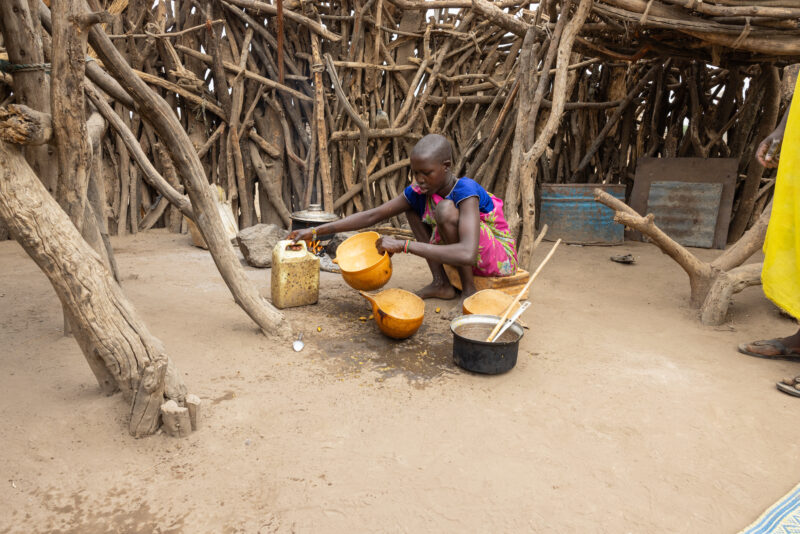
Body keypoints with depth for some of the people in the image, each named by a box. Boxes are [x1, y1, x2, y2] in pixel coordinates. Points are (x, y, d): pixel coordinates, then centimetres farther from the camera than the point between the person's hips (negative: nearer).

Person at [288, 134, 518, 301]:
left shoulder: (465, 191, -31)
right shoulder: (418, 191, -10)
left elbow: (467, 254, -46)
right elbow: (372, 215, -7)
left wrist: (404, 245, -45)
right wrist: (316, 231, -12)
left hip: (500, 256, -7)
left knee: (445, 208, -31)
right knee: (413, 204, 2)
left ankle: (469, 290, -16)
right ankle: (441, 283, -2)